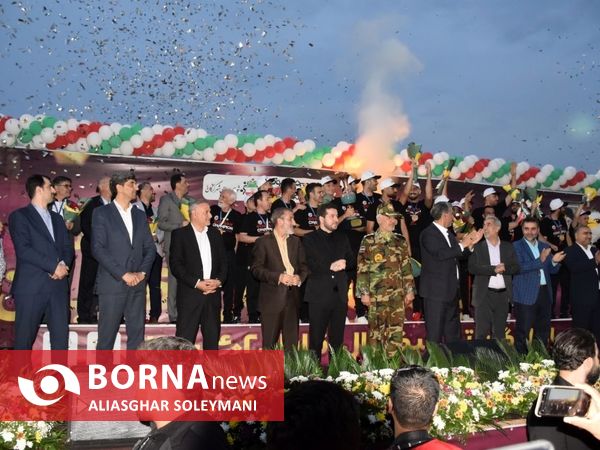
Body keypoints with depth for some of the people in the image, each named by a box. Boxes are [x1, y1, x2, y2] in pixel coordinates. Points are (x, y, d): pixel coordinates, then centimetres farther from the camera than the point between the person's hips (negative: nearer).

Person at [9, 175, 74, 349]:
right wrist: (53, 266, -15)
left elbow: (68, 247, 13)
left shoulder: (57, 218, 21)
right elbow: (23, 250, -12)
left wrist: (64, 264, -8)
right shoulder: (19, 216, 0)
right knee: (25, 337, 2)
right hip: (31, 286, -5)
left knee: (61, 335, 4)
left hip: (58, 285, 5)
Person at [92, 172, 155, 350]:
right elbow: (98, 248, -9)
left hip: (137, 284, 5)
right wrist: (123, 274, -14)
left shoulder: (140, 215, 16)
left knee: (137, 333, 5)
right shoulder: (101, 213, 0)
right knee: (107, 334, 0)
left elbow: (150, 247, 12)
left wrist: (142, 272, -4)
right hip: (112, 284, -4)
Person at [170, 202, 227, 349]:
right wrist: (196, 283, -15)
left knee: (212, 337, 9)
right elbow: (175, 264, -8)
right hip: (189, 294, -4)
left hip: (213, 294, 5)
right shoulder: (180, 234, 0)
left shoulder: (215, 233, 15)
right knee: (185, 338, -3)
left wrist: (219, 280, -4)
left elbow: (223, 260, 14)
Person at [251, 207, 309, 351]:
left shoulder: (296, 241, 15)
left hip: (292, 297, 4)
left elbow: (304, 265, 14)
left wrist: (300, 277, -7)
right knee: (269, 342, 1)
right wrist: (278, 277, -17)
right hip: (272, 298, -4)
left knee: (292, 341, 7)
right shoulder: (263, 242, -1)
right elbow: (256, 268, -7)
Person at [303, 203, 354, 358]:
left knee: (337, 339, 9)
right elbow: (308, 265, -10)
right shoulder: (310, 239, 1)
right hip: (319, 295, -4)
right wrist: (330, 267, -16)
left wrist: (344, 264, -6)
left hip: (340, 294, 4)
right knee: (316, 340, 0)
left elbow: (352, 261, 15)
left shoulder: (342, 238, 17)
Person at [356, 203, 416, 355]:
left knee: (396, 331, 4)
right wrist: (364, 293, -8)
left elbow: (407, 268, 13)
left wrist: (410, 290, 7)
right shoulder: (369, 241, -1)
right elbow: (361, 269, -3)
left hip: (398, 295, 4)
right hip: (376, 296, -3)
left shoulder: (401, 241, 12)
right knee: (376, 331, 2)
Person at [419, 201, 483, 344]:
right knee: (435, 331, -4)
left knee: (453, 331, 16)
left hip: (451, 289, 9)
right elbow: (440, 254, -25)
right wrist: (462, 245, -17)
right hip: (436, 290, -9)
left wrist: (470, 244, 8)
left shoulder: (448, 234, 16)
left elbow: (458, 255, 18)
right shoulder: (429, 234, -12)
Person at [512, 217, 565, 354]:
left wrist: (554, 261, -9)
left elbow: (552, 270, 14)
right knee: (523, 331, -2)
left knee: (543, 330, 15)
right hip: (526, 294, -6)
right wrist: (540, 260, -24)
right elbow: (519, 267, -18)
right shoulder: (516, 246, -5)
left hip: (545, 292, 6)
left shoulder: (544, 246, 13)